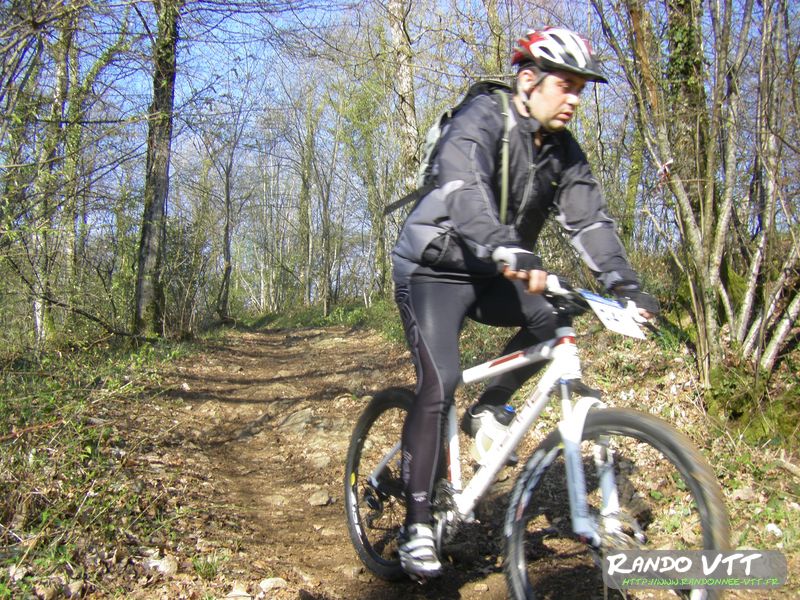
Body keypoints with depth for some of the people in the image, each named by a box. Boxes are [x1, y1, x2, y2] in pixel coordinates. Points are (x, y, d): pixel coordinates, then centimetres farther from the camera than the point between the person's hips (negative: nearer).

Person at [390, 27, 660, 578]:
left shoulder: (563, 151, 3)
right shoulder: (480, 121, -19)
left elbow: (589, 218, -2)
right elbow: (465, 192, -37)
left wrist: (625, 284, -16)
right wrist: (511, 254, -53)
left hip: (491, 273, 7)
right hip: (434, 268, -7)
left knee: (554, 323, -14)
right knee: (441, 382, -20)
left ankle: (489, 409, 8)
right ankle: (418, 522, -10)